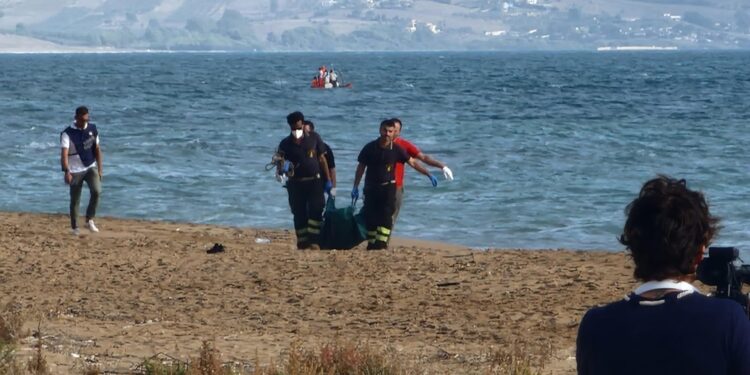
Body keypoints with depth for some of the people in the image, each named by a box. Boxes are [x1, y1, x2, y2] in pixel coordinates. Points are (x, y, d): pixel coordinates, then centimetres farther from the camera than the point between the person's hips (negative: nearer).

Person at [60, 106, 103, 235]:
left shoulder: (92, 129, 2)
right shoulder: (67, 133, -12)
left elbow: (97, 150, 10)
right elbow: (64, 154, -22)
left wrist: (99, 169, 7)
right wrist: (66, 172, -35)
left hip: (91, 167, 3)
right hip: (75, 171, -3)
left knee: (96, 191, -19)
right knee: (75, 200, 3)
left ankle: (89, 220, -5)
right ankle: (74, 227, 16)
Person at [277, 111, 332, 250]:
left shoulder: (314, 138, 3)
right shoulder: (286, 144, 1)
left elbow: (322, 159, 8)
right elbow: (280, 165, 0)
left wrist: (328, 180, 6)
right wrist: (282, 168, -26)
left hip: (314, 182, -1)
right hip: (295, 183, 1)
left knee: (315, 211, -13)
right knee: (299, 215, 2)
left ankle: (314, 241, -16)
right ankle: (302, 243, 7)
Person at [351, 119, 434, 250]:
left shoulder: (396, 149, -2)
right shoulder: (370, 148, -1)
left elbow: (412, 163, 3)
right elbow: (361, 167, 6)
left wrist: (428, 174, 0)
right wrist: (355, 187, 3)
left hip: (388, 187, -1)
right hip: (371, 187, 1)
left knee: (386, 215, -13)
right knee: (370, 216, -1)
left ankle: (381, 243, -16)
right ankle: (371, 243, 7)